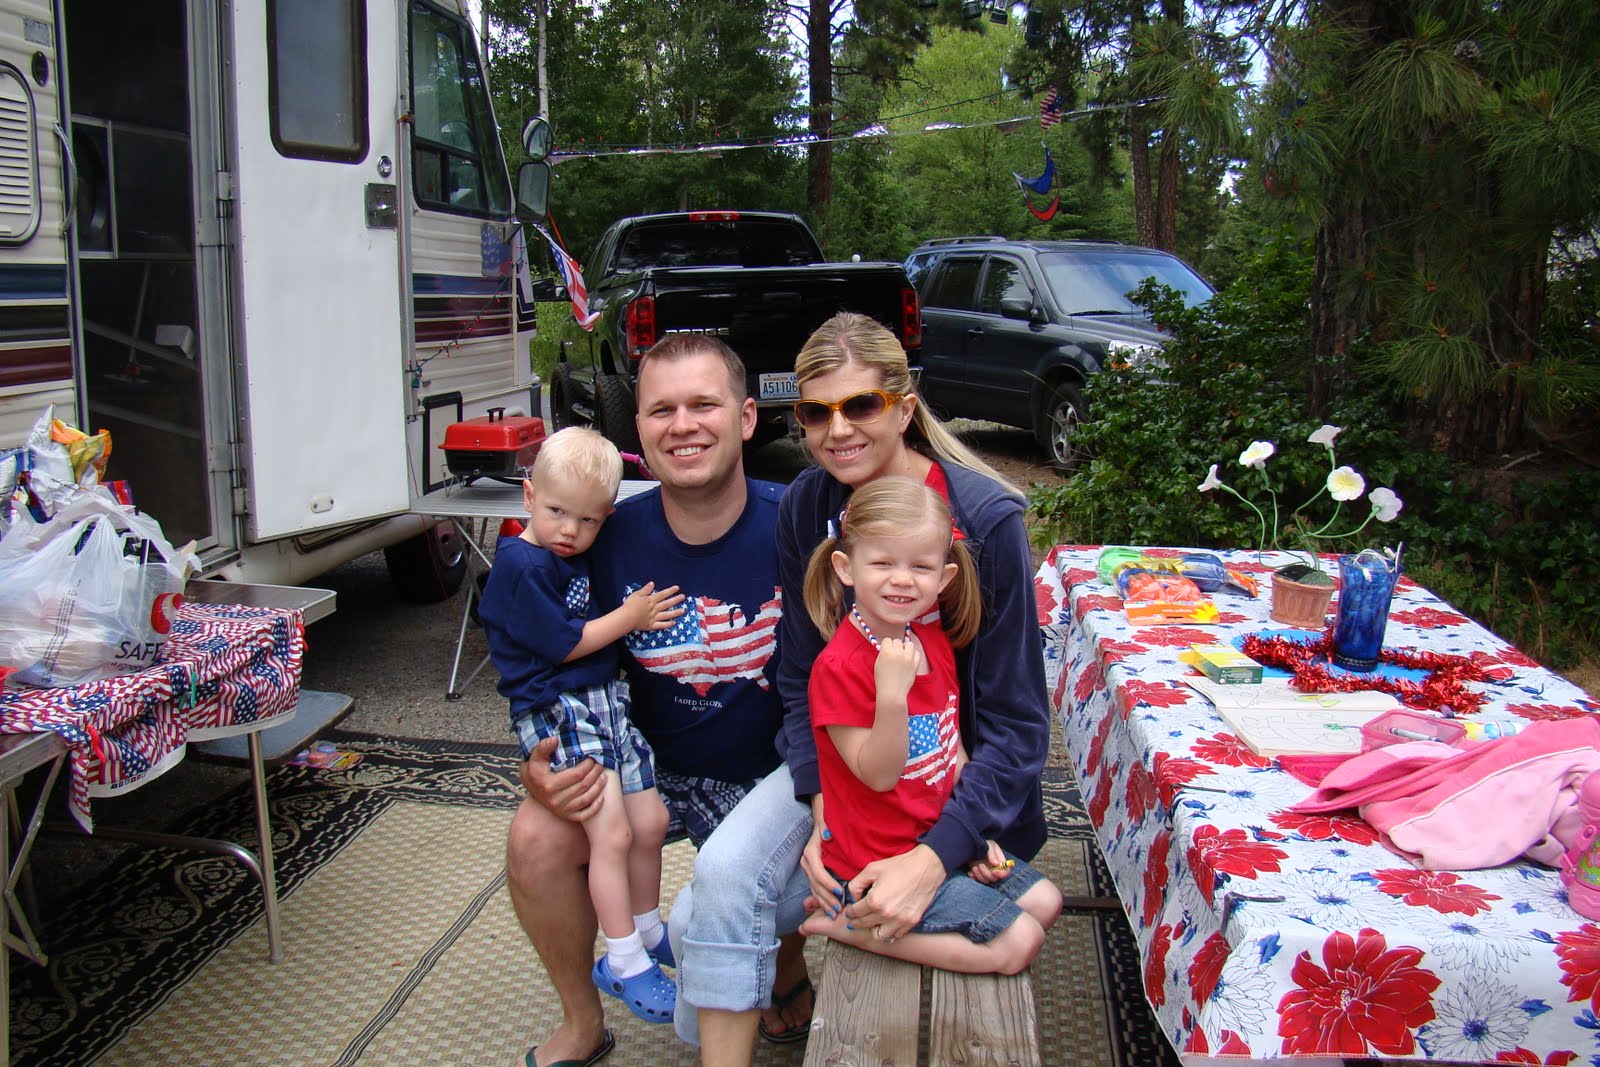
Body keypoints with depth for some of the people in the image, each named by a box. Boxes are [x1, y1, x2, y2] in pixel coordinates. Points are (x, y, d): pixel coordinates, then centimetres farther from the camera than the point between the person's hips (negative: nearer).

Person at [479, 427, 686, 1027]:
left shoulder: (581, 556, 10)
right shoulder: (521, 566, -15)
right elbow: (565, 644, -15)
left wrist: (642, 613, 4)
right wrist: (630, 616, -8)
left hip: (607, 700, 8)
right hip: (556, 712, -8)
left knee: (650, 822, 12)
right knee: (612, 834, -12)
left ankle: (648, 932, 33)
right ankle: (623, 964, 4)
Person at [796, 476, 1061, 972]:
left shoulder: (933, 638, 2)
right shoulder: (840, 666, -23)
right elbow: (879, 774, -22)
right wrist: (892, 693, -36)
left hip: (941, 837, 8)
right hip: (880, 864, -8)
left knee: (1044, 901, 15)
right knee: (1018, 942, -9)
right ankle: (847, 923, -2)